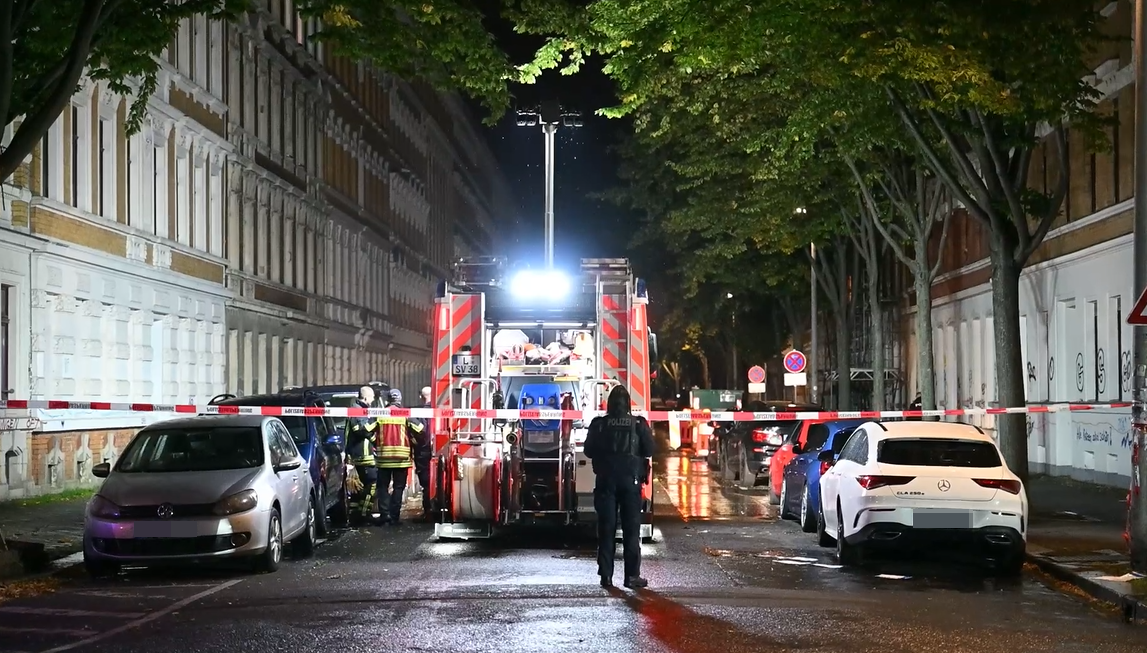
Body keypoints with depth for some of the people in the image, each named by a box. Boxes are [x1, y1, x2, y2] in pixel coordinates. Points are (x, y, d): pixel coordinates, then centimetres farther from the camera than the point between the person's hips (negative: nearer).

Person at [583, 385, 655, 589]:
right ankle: (632, 574, -1)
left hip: (606, 480, 1)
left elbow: (589, 451, 2)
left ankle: (606, 574, 2)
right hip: (631, 480, -1)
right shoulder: (639, 424, -5)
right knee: (631, 528, 3)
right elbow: (649, 450, -1)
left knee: (606, 528, 5)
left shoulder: (598, 425, -3)